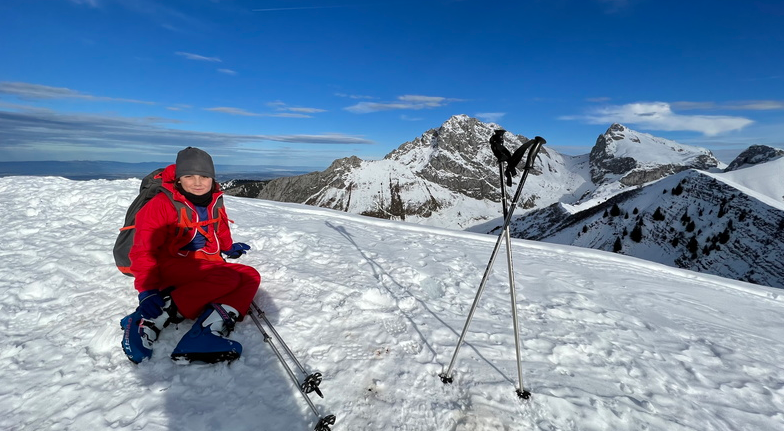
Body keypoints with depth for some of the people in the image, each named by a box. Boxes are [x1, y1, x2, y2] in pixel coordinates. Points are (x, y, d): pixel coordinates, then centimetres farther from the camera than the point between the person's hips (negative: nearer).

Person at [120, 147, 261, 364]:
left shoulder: (215, 202, 7)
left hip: (206, 266, 7)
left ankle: (207, 335, -37)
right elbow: (143, 250, -13)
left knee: (251, 276, -18)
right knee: (228, 278, -31)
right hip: (170, 267, -6)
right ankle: (147, 322, -30)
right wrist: (147, 290, -23)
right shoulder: (162, 204, -10)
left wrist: (229, 248, 14)